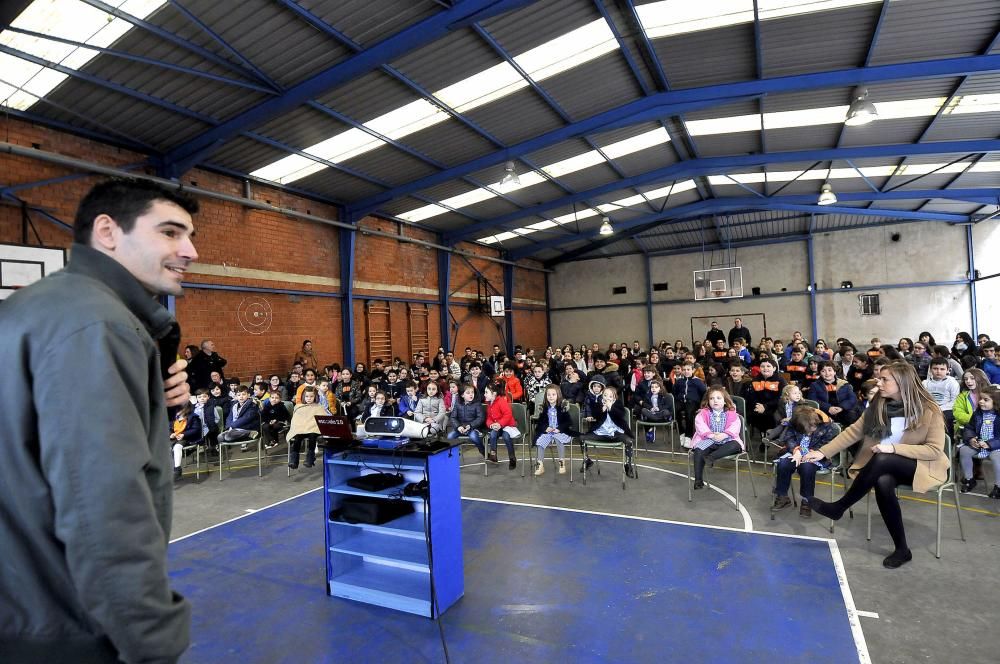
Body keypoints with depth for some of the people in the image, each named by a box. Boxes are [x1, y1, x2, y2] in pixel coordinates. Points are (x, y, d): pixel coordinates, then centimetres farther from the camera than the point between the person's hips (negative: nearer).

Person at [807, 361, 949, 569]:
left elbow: (935, 450, -15)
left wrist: (894, 448, -27)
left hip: (923, 467, -4)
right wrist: (823, 452, -13)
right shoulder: (879, 405, -2)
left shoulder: (929, 411, -14)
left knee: (882, 460, -35)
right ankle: (901, 549, -15)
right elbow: (853, 432, -3)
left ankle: (838, 507, -21)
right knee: (883, 483, -32)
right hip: (886, 467, 4)